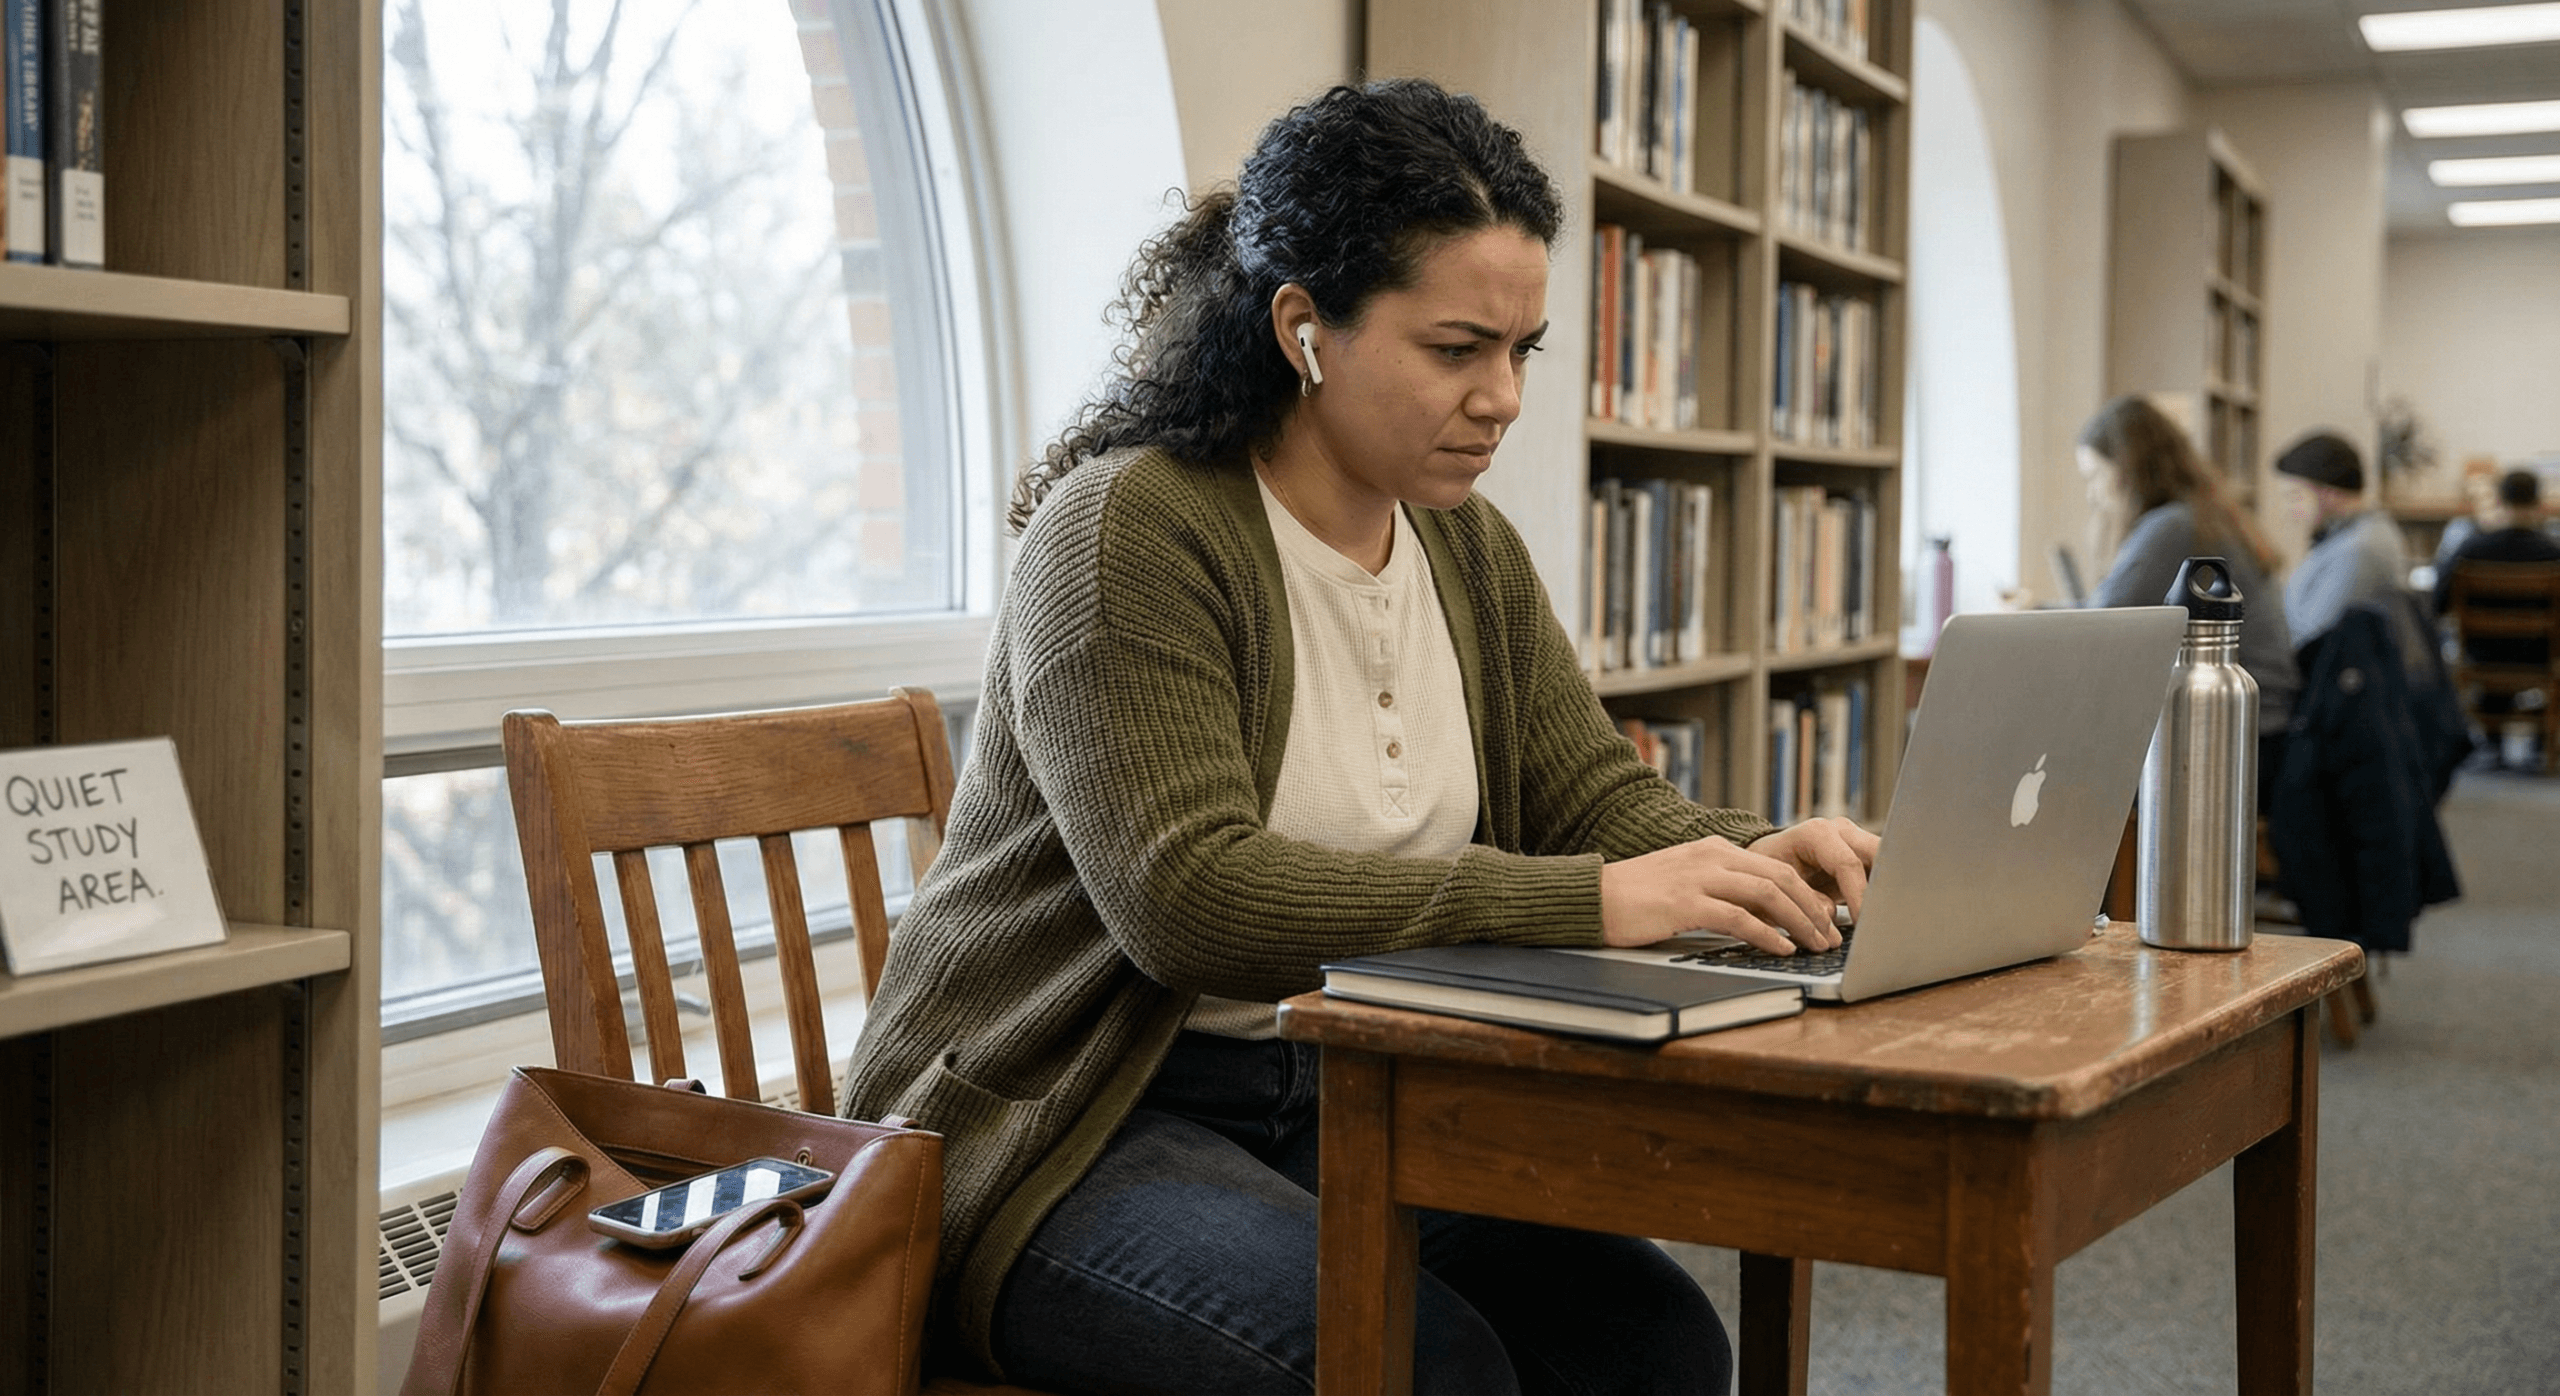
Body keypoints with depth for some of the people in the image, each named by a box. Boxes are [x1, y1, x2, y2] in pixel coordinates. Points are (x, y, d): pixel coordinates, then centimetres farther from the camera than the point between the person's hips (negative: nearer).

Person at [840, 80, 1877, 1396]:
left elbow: (1596, 796, 8)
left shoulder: (1467, 548, 9)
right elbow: (1185, 897, -28)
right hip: (1063, 1130, -7)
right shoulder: (1129, 530, -17)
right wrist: (1588, 901, -33)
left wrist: (1747, 858, -16)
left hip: (1346, 1100, 7)